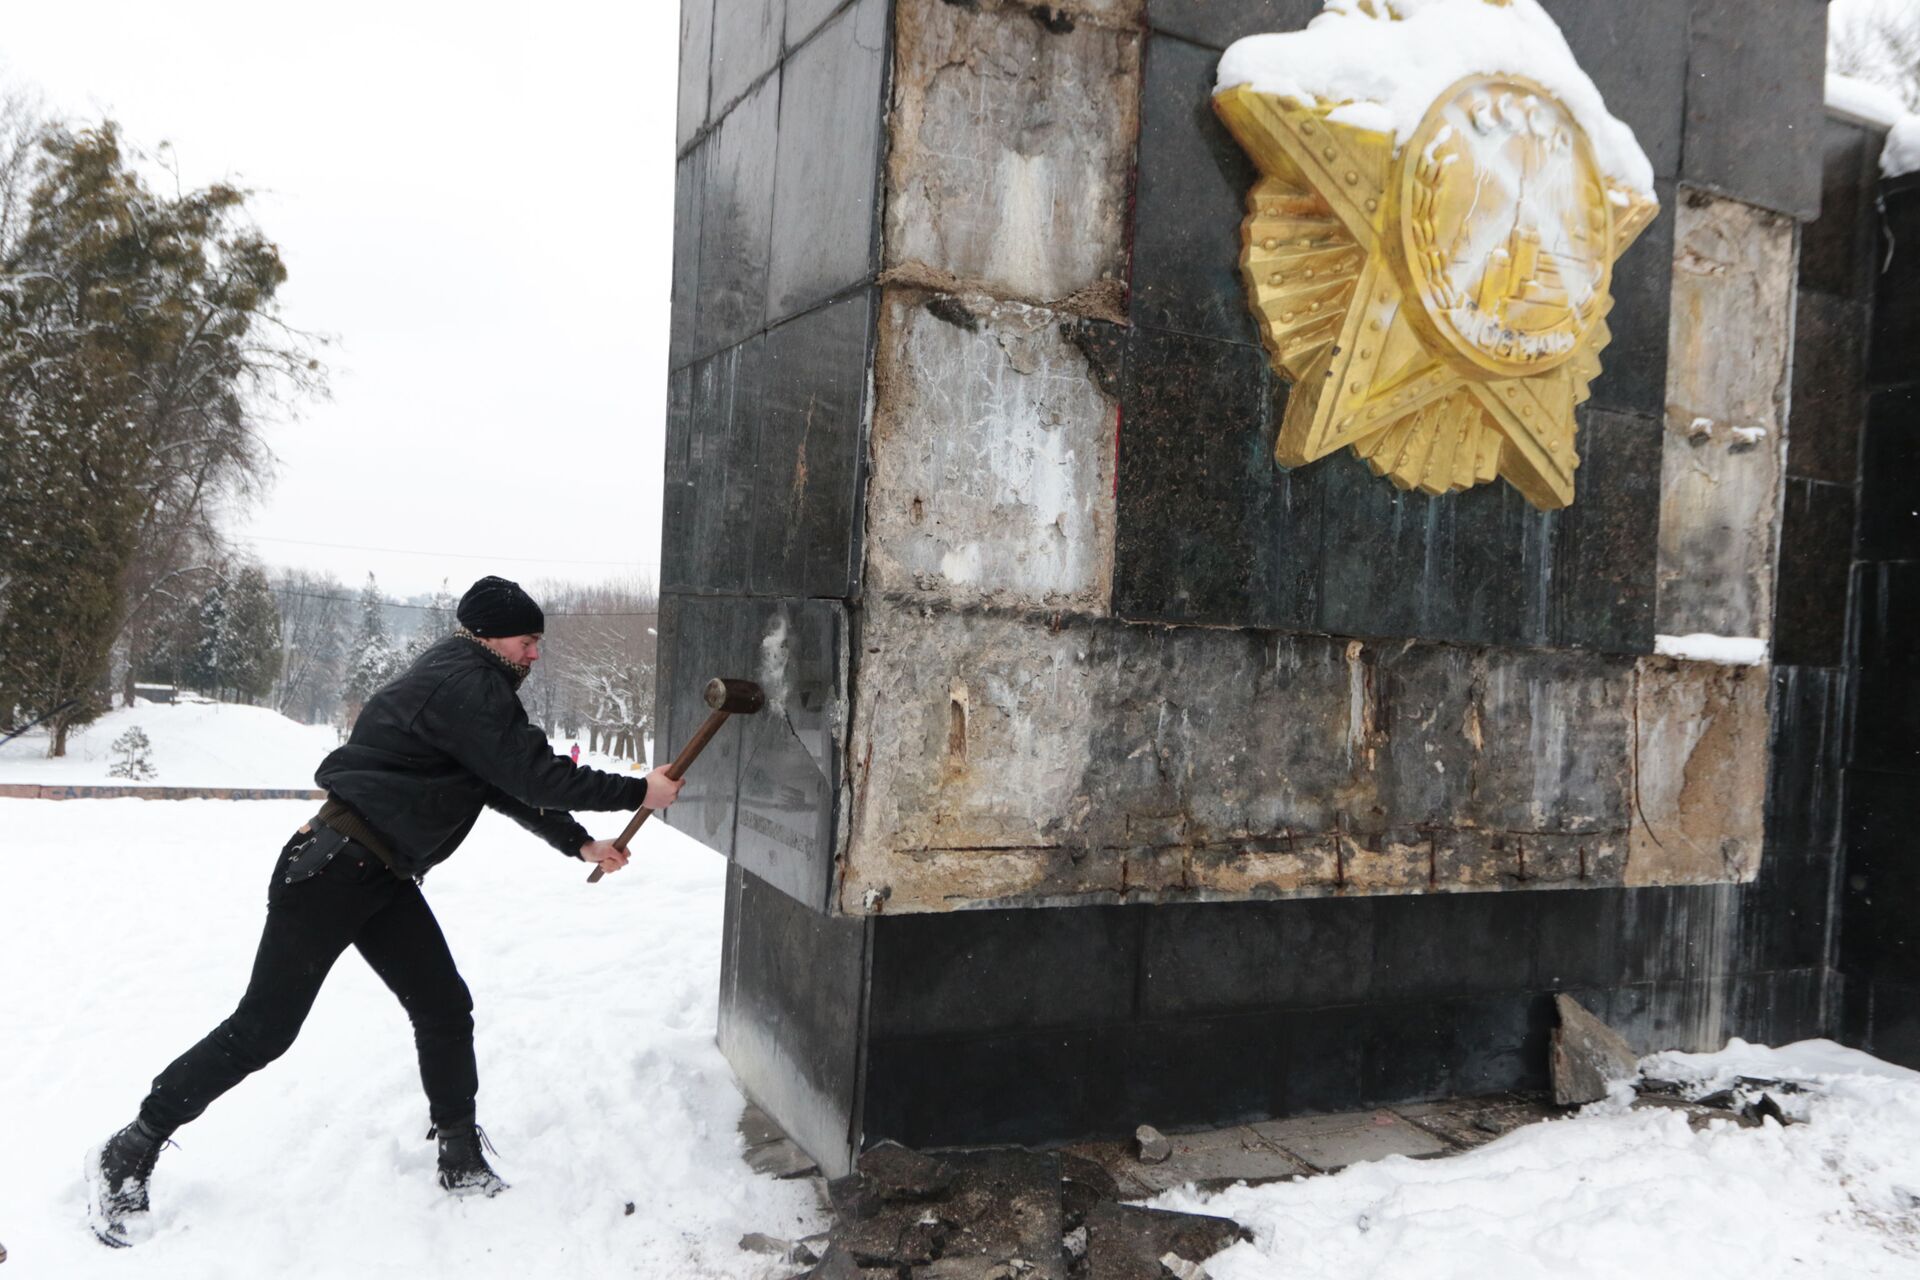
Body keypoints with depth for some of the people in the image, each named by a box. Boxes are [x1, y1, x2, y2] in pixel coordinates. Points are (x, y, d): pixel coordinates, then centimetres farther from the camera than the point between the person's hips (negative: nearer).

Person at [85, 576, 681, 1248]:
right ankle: (128, 1156, 16)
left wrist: (579, 843, 18)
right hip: (331, 869, -10)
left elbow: (510, 788, 21)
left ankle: (463, 1162, 15)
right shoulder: (464, 685, -18)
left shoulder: (471, 687, 14)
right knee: (262, 1029, -1)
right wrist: (637, 792, -12)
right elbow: (536, 775, -22)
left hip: (384, 879, 10)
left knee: (445, 1012, 5)